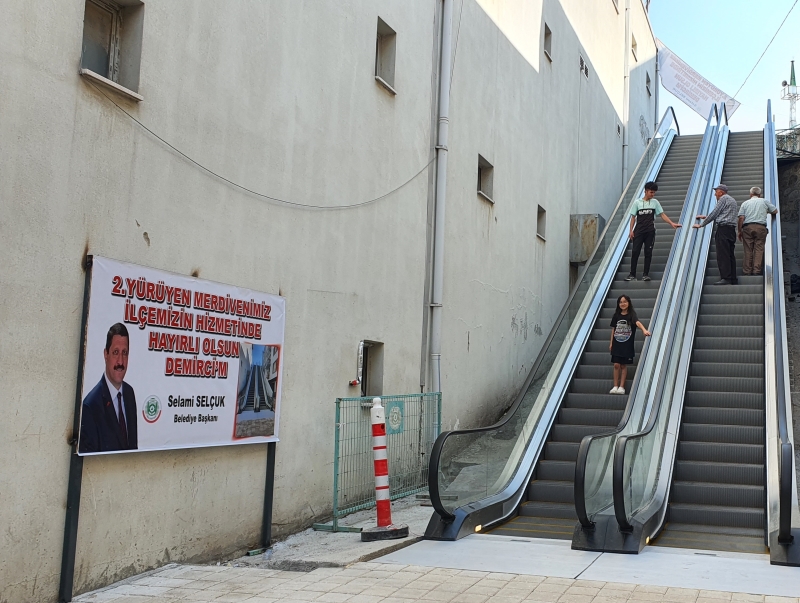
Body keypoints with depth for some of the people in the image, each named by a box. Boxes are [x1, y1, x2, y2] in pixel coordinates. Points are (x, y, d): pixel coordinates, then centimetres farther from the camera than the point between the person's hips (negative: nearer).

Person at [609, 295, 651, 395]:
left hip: (627, 345, -2)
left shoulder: (631, 315, -7)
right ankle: (615, 386, 10)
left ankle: (621, 387, 10)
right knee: (616, 365, 1)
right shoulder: (616, 315, 5)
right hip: (616, 344, 3)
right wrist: (611, 343, 9)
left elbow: (637, 322, -26)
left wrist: (644, 330, -45)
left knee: (624, 365, 3)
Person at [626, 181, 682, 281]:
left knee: (648, 253, 0)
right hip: (638, 231, -1)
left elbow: (662, 215, 5)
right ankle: (632, 274, 1)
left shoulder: (655, 202, 7)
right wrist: (631, 230, -2)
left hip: (650, 232, 1)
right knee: (635, 252, -4)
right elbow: (633, 217, 6)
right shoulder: (637, 202, 4)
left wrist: (672, 223, -6)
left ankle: (646, 274, 6)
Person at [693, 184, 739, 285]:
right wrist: (705, 217, 35)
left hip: (723, 228, -9)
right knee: (730, 255, 7)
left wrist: (701, 225, 3)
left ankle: (725, 278, -17)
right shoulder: (732, 200, 26)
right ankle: (732, 279, 4)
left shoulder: (723, 199, -3)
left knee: (722, 255, -12)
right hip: (732, 230, 9)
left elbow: (714, 213, -4)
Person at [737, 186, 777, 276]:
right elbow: (775, 211, 18)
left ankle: (747, 271, -1)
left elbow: (741, 218, 2)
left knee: (748, 250, 1)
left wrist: (740, 231, 7)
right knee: (759, 249, -2)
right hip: (761, 227, -1)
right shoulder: (764, 201, 14)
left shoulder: (745, 203, 13)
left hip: (747, 227, 1)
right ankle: (757, 271, -8)